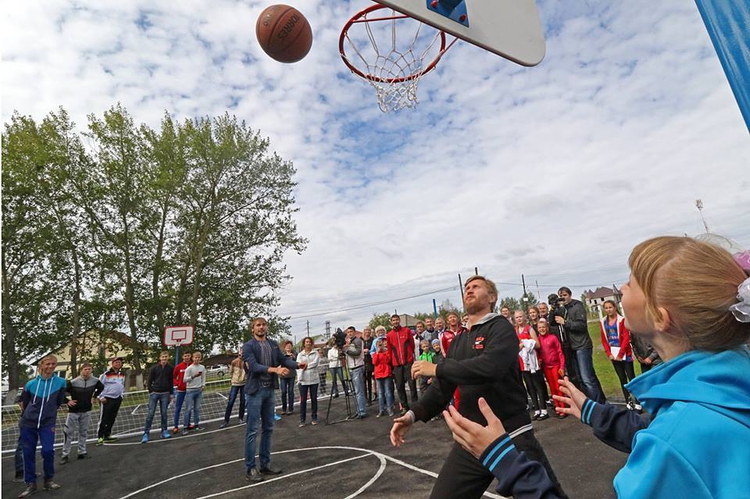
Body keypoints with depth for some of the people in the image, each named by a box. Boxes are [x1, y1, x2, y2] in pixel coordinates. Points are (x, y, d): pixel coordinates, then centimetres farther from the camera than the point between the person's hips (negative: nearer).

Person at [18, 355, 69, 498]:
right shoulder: (31, 384, -3)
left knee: (48, 450, -10)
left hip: (47, 423, -2)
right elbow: (24, 403, 14)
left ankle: (48, 480, 9)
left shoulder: (60, 382, -7)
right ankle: (31, 483, 19)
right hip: (28, 423, 2)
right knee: (28, 453, 5)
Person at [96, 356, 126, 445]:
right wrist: (101, 397, -12)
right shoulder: (106, 374, -12)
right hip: (106, 399, -7)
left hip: (117, 399, 7)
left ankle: (107, 435, 23)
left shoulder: (122, 374, 10)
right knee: (103, 419, -5)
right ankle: (100, 437, 2)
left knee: (112, 419, 13)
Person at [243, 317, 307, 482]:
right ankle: (250, 468, 11)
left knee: (268, 428, 13)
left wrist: (298, 364, -16)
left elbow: (284, 359, 3)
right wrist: (274, 369, -33)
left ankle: (265, 464, 25)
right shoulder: (248, 346, -9)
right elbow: (254, 366, -21)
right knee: (252, 430, 0)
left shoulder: (273, 344, 7)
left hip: (270, 390, 6)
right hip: (255, 391, -6)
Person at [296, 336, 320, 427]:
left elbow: (315, 363, -9)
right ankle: (302, 420, 9)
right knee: (303, 400, 0)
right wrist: (299, 377, -18)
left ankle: (314, 418, 19)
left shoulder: (315, 353, 6)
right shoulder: (300, 354, 7)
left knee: (314, 399, 7)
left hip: (314, 379, 0)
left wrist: (306, 365, -12)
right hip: (303, 380, 0)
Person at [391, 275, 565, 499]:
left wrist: (436, 369, -22)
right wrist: (414, 414, -5)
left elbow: (489, 367, -31)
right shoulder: (458, 342, 10)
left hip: (512, 437, -6)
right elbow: (442, 388, 11)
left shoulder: (501, 327, -11)